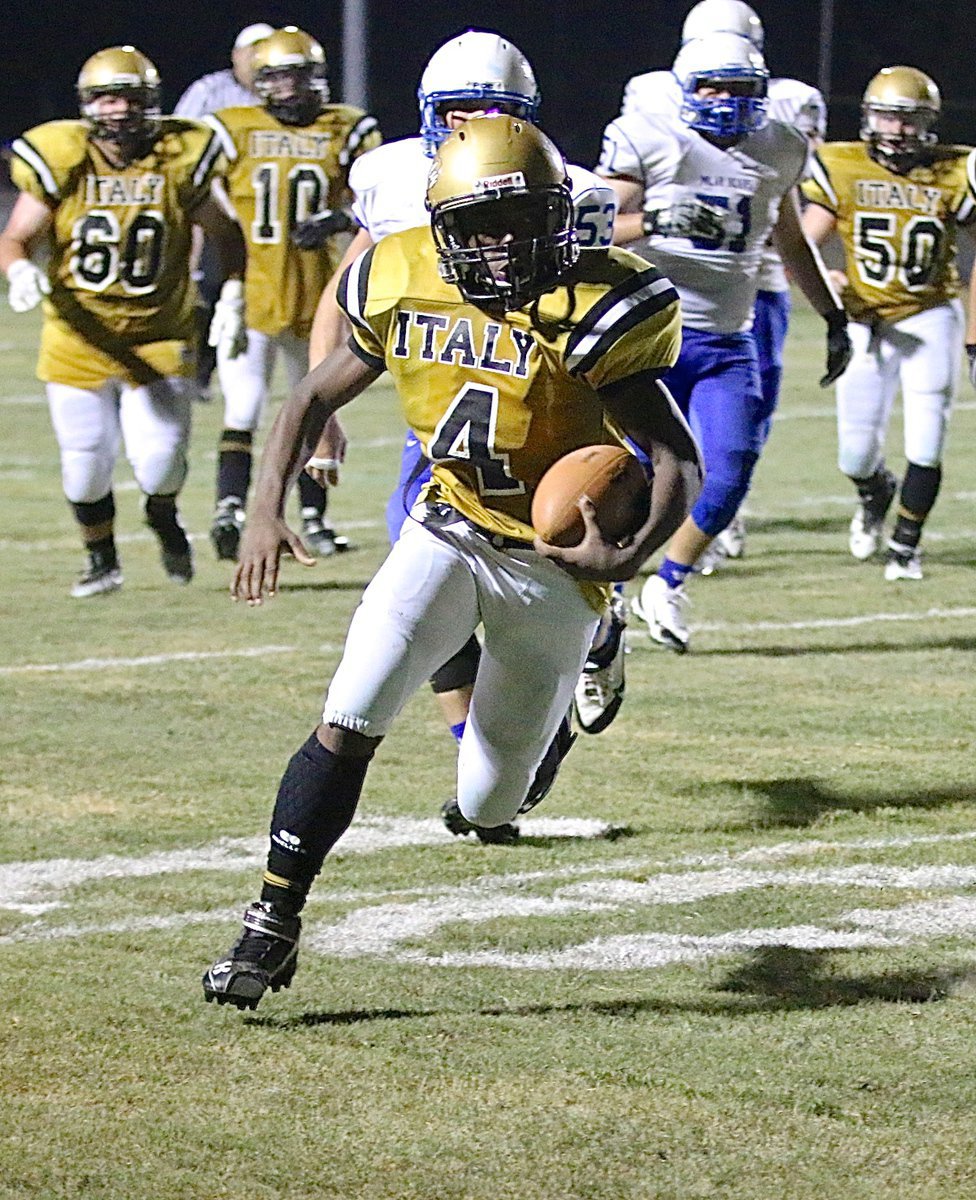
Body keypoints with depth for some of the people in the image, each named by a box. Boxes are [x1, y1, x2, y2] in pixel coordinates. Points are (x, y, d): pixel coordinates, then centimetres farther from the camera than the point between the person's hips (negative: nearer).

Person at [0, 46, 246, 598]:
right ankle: (102, 560, 29)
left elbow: (227, 235, 8)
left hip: (159, 337, 0)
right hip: (80, 337, 0)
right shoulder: (60, 160, -9)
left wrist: (233, 301, -3)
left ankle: (164, 514, 27)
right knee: (87, 463, 2)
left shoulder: (180, 162, -7)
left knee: (159, 458, -10)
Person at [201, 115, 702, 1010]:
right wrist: (268, 508, -8)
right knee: (349, 723, -20)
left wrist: (632, 557, -37)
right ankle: (274, 922, -11)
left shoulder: (592, 316, -20)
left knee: (486, 807, 7)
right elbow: (316, 399, 7)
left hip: (554, 564, -2)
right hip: (448, 536, 2)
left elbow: (678, 460, -19)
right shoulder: (404, 292, -7)